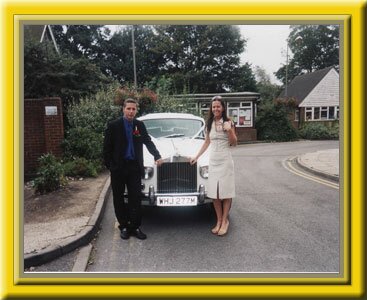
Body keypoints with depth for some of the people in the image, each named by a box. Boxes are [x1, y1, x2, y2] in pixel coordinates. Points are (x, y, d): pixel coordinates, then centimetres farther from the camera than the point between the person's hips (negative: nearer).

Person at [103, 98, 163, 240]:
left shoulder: (140, 125, 3)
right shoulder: (113, 125, -5)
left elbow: (148, 142, 9)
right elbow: (107, 147, -3)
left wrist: (157, 156, -3)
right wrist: (109, 165, -5)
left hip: (135, 167, 2)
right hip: (118, 168, -2)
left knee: (136, 199, 3)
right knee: (118, 199, 8)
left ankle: (135, 227, 14)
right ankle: (124, 226, 21)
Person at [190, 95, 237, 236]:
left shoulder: (228, 122, -4)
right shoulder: (209, 123, 10)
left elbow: (234, 143, -4)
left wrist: (229, 130, -20)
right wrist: (197, 156, 15)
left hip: (225, 160, -4)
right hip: (212, 160, 4)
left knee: (226, 191, -1)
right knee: (214, 192, 4)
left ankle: (224, 221, 10)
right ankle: (219, 221, 14)